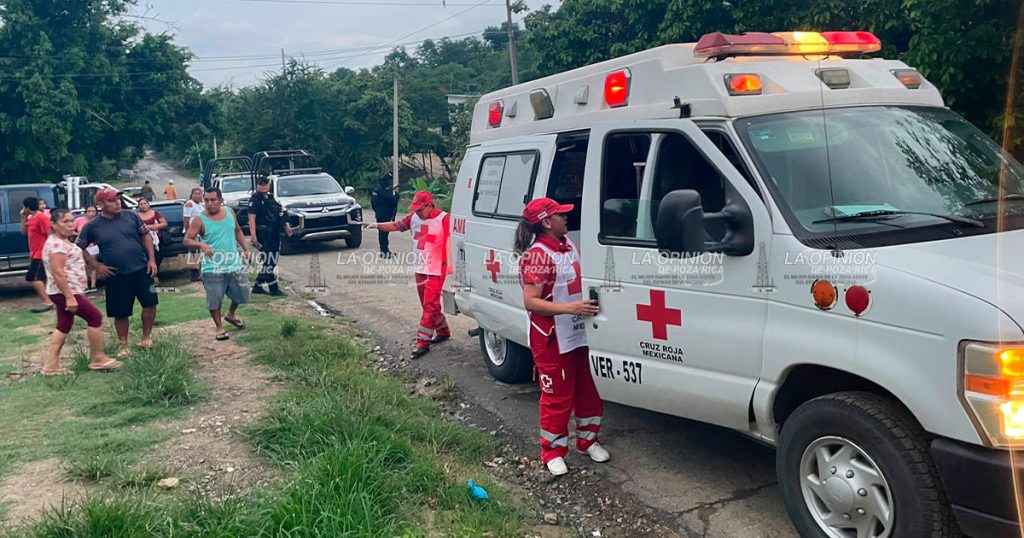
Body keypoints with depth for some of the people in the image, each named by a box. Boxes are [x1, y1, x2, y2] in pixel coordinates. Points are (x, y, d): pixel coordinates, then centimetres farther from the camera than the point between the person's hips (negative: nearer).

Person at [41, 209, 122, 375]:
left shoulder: (63, 241, 14)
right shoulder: (57, 244, -19)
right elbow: (57, 272, -26)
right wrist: (69, 297, -28)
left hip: (63, 292, 11)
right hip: (65, 292, -11)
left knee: (64, 326, 13)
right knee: (95, 317, -6)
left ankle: (51, 365, 14)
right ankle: (98, 358, 2)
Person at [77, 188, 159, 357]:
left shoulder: (131, 216, 0)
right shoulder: (92, 226, -3)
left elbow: (146, 236, 7)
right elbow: (79, 248, 7)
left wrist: (152, 259, -2)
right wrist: (96, 265, -1)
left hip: (141, 269, 1)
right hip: (116, 276, -1)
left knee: (150, 303, 0)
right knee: (121, 313, 5)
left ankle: (146, 338, 20)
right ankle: (123, 346, 22)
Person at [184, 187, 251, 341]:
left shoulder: (230, 212, 2)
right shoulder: (200, 220, -10)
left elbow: (238, 231, 16)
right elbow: (187, 240, -11)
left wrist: (246, 248, 9)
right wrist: (201, 244, -30)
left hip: (234, 265, 4)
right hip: (212, 268, -4)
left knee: (241, 294, 15)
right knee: (214, 300, -1)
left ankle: (231, 314, 42)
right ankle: (219, 327, 17)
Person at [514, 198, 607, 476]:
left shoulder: (568, 244, 6)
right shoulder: (537, 255, -19)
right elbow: (530, 301, -24)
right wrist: (570, 308, -31)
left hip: (580, 334, 8)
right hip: (552, 340, -8)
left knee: (589, 390, 17)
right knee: (558, 397, 2)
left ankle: (587, 440, 36)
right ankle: (552, 451, 19)